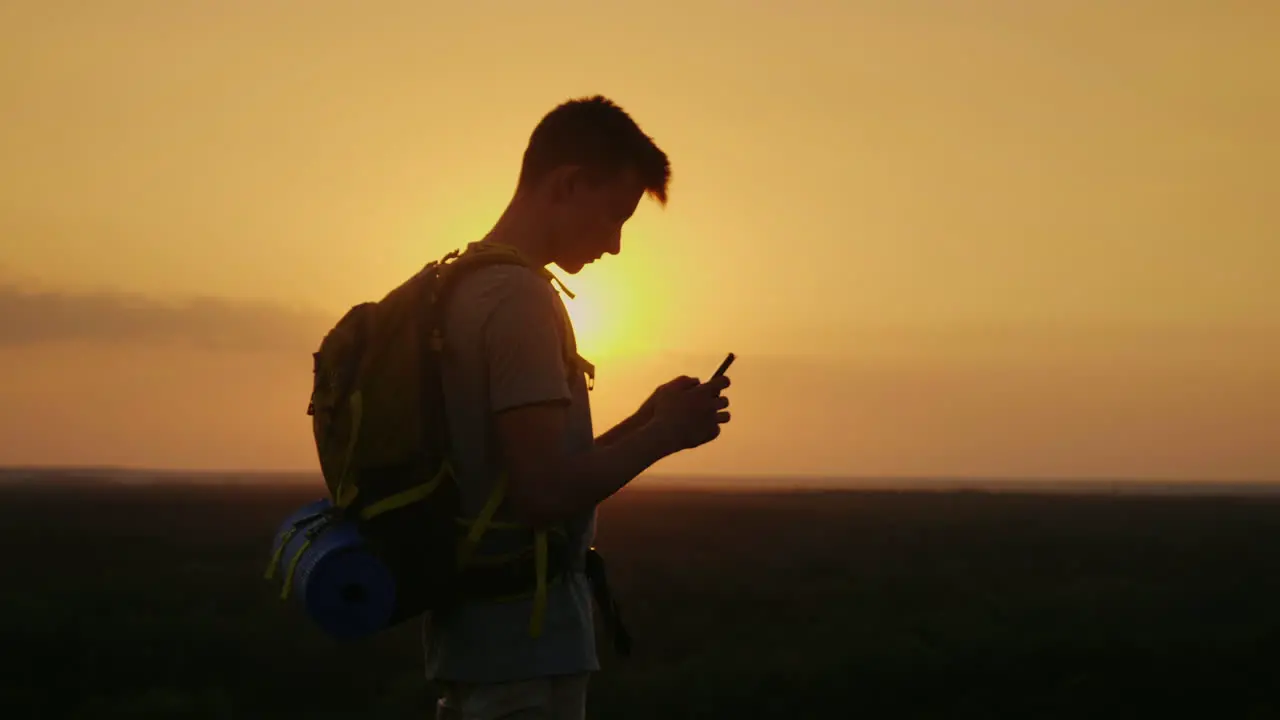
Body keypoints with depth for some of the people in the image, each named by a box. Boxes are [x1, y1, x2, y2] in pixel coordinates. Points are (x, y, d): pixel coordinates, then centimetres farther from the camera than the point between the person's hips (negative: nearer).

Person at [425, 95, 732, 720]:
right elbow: (545, 493, -22)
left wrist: (646, 422, 11)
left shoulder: (464, 288, 15)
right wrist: (664, 435, -8)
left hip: (475, 641, 10)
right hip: (524, 653, -10)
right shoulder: (521, 297, -15)